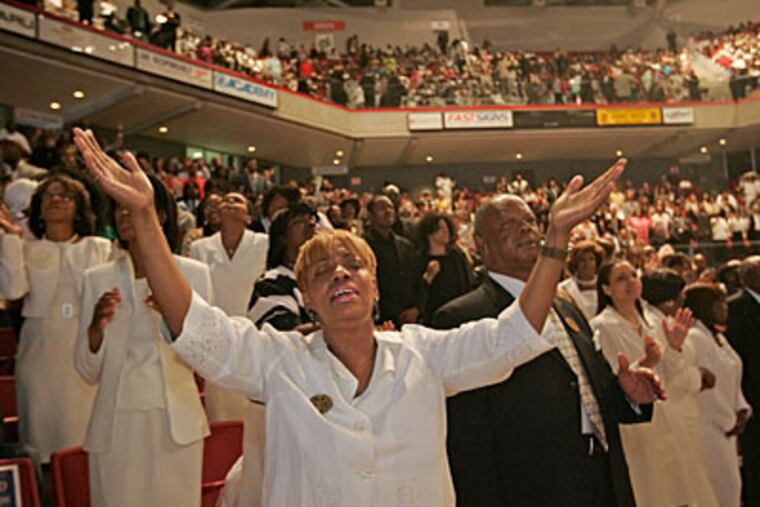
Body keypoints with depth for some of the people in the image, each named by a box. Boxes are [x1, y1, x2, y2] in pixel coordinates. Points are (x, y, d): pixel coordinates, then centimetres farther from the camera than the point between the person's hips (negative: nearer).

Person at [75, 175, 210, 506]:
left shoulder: (194, 273, -3)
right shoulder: (97, 278, 1)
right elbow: (88, 373, 1)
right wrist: (96, 326, -18)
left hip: (176, 422, -1)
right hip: (115, 427, 1)